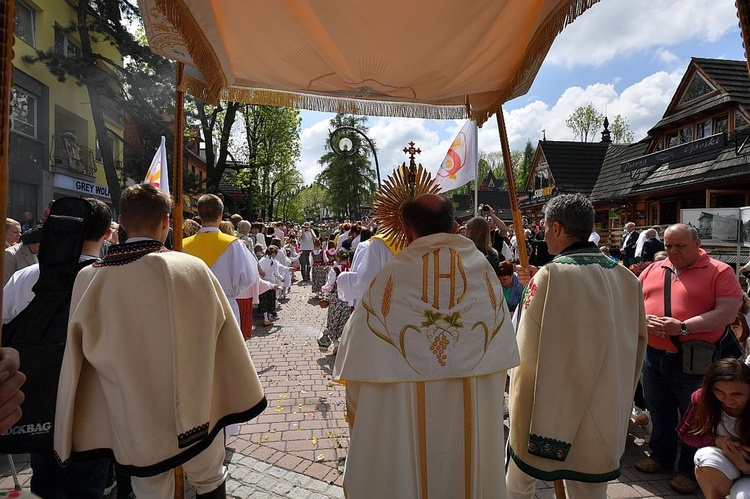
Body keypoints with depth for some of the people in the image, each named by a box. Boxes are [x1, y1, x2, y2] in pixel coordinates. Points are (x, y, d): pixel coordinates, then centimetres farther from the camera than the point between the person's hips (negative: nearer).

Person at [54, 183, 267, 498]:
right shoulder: (194, 269, -16)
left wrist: (71, 435, 13)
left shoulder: (89, 279, -12)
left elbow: (77, 361, -2)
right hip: (196, 417, -1)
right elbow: (223, 339, -8)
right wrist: (243, 397, 7)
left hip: (134, 429, 2)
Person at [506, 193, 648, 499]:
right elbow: (638, 342, 9)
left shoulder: (550, 276, -19)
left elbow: (528, 354, -19)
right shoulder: (627, 278, -1)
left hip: (547, 416, -5)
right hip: (606, 420, 6)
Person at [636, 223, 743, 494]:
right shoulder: (652, 270, 7)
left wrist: (683, 327, -24)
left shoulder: (720, 272, -6)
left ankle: (690, 471, 30)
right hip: (653, 356, 5)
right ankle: (660, 456, 40)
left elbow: (727, 313, -16)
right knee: (660, 414, 20)